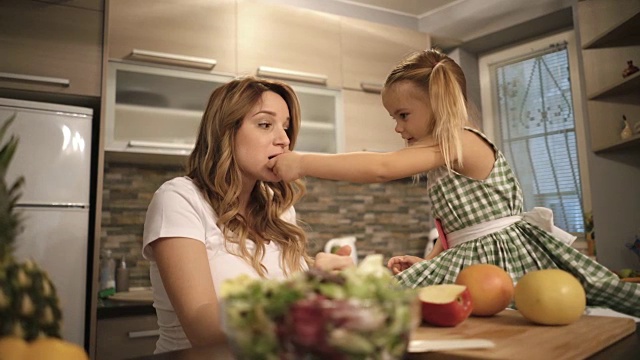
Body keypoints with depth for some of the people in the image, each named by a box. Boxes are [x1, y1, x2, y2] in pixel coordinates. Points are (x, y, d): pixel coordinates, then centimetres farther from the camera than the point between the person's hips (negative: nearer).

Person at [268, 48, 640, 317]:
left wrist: (303, 163, -29)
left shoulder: (457, 142, -16)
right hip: (469, 259, 11)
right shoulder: (442, 158, 15)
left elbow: (381, 168, -28)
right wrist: (428, 261, 14)